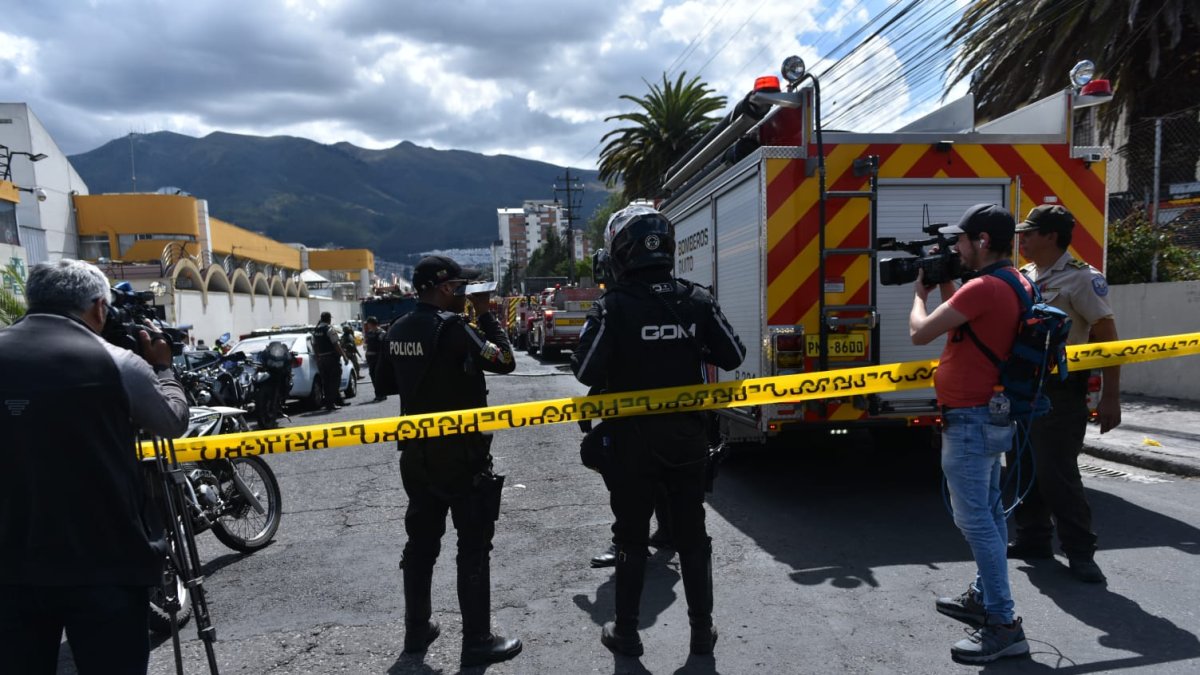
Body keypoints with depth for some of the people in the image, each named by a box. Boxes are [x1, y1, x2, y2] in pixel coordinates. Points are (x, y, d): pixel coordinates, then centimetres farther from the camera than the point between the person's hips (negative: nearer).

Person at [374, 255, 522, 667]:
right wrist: (485, 314, -6)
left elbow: (384, 385, 16)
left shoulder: (398, 331, 5)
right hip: (461, 453, -7)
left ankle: (417, 629, 29)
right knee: (474, 546, 2)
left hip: (416, 453, 8)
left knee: (421, 541, 17)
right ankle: (477, 641, 9)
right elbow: (505, 361, -15)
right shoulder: (452, 326, -18)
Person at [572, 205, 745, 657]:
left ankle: (626, 632, 24)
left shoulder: (613, 305, -15)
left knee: (631, 538, 12)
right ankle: (702, 629, 26)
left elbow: (588, 371, -17)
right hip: (687, 435, 3)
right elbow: (732, 356, 2)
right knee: (691, 534, 16)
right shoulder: (697, 300, -4)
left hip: (633, 439, -3)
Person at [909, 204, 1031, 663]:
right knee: (987, 511, 18)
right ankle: (984, 598, 32)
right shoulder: (1015, 282, 10)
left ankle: (1003, 625, 1)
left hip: (970, 419, -11)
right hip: (992, 414, 11)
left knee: (973, 518, -6)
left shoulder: (983, 287, -22)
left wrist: (921, 292, -1)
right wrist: (946, 287, 14)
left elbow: (919, 333, -19)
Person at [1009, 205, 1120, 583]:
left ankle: (1080, 551, 9)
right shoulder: (1021, 277, 10)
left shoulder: (1082, 279, -11)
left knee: (1057, 472, -6)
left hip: (1060, 392, -7)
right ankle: (1032, 538, 26)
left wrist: (1110, 398, -15)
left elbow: (1108, 339, -13)